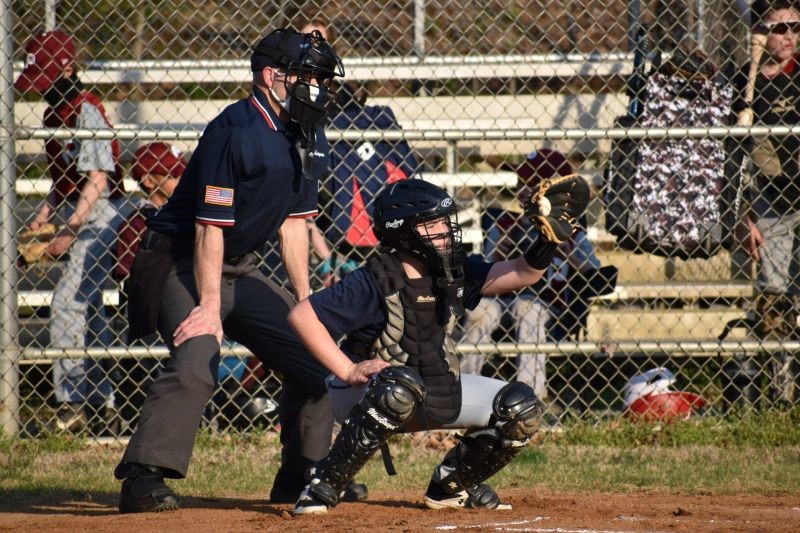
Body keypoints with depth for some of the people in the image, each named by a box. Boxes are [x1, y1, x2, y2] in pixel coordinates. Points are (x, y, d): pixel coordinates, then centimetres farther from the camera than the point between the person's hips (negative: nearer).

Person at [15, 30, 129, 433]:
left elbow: (97, 181, -20)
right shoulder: (56, 112, 12)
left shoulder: (85, 111, -16)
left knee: (66, 305, -14)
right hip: (82, 219, 10)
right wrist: (44, 215, 7)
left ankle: (73, 401, -13)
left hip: (100, 217, -10)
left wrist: (70, 231, -22)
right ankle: (101, 402, 19)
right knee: (87, 309, 13)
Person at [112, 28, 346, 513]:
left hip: (242, 271, 9)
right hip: (183, 266, -9)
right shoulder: (236, 131, -22)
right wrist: (209, 306, -26)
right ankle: (143, 479, -33)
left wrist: (305, 303, 7)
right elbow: (211, 225, -23)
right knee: (197, 360, -29)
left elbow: (294, 223, 11)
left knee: (313, 356, 7)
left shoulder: (308, 138, 5)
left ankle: (302, 477, 20)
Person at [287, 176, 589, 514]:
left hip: (435, 391, 7)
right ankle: (324, 484, -30)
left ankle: (451, 486, 14)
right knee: (400, 385, -43)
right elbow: (301, 315, -25)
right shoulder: (374, 283, -22)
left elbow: (521, 274, -6)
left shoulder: (453, 272, -4)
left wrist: (551, 236, -24)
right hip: (363, 395, -7)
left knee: (522, 409, -4)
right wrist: (348, 370, -29)